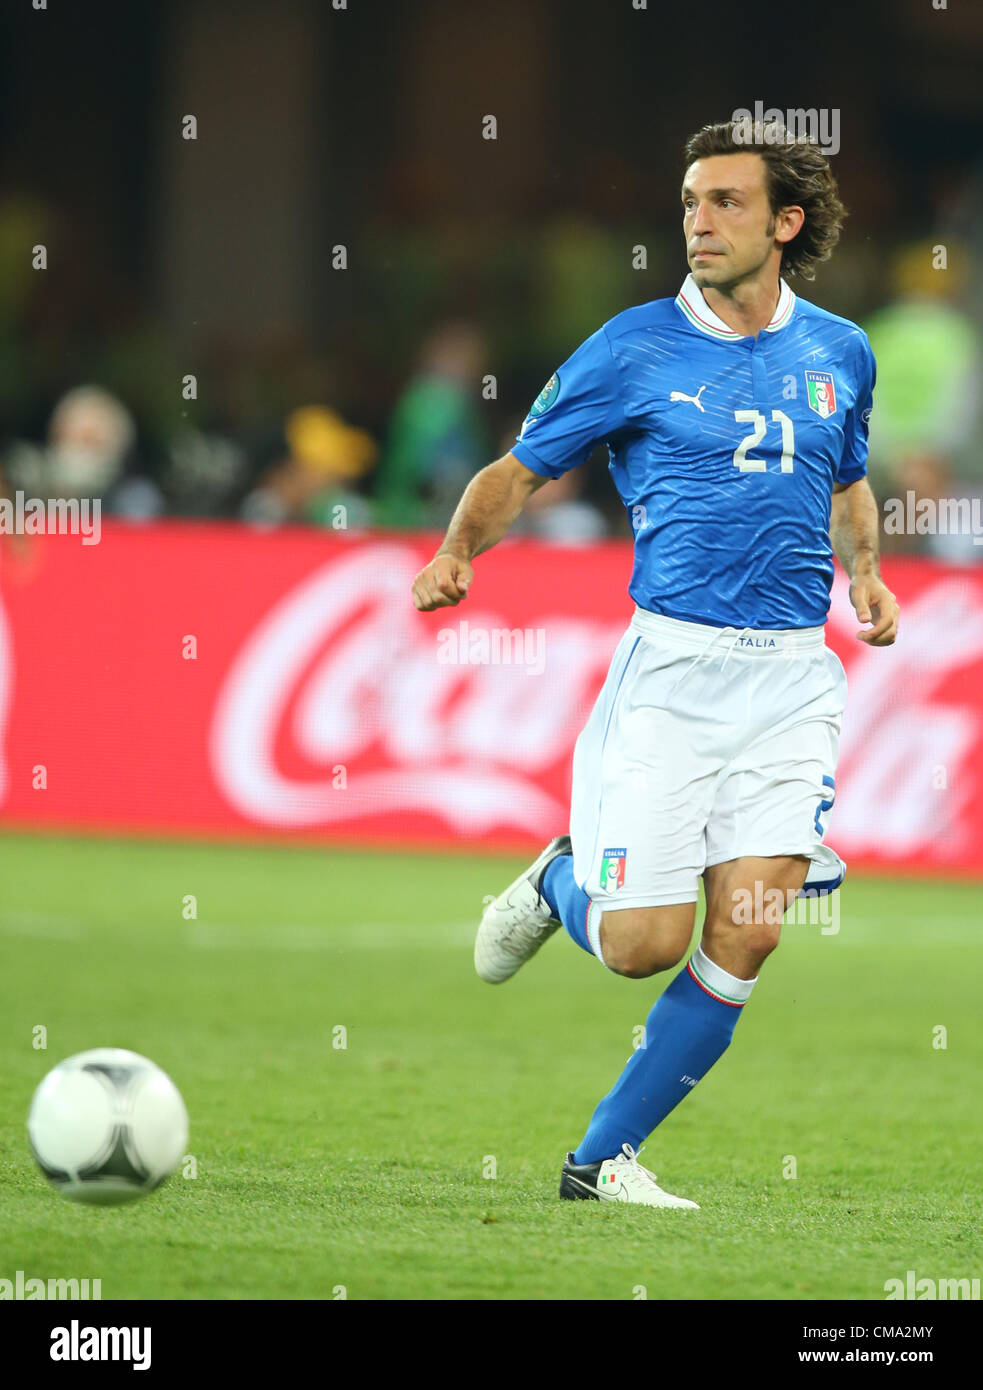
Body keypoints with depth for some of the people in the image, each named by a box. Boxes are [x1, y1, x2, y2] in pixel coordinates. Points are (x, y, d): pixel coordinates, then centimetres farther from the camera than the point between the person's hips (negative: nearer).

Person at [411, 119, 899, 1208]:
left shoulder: (838, 353, 10)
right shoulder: (636, 349, -2)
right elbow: (520, 472, 3)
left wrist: (864, 573, 8)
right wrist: (457, 554, -15)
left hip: (792, 675, 3)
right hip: (672, 669, -3)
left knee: (745, 936, -8)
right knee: (642, 945, -8)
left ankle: (602, 1158, 3)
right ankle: (557, 883, 29)